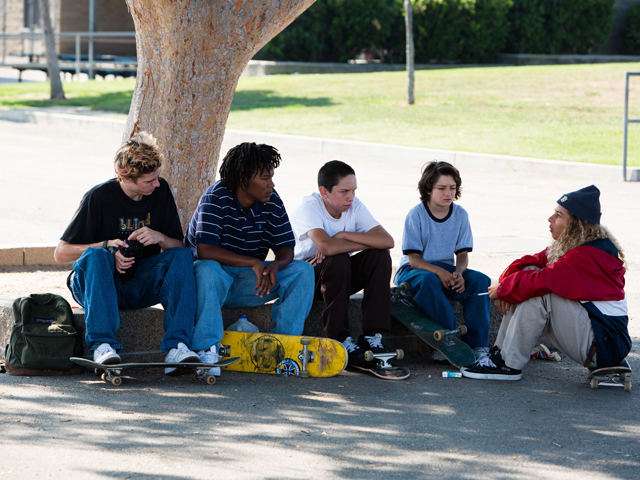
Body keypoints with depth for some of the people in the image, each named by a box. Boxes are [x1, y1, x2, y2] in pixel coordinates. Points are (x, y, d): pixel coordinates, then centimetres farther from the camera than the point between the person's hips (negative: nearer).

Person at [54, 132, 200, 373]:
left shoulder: (161, 190, 1)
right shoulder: (99, 197, -11)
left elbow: (178, 245, 6)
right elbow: (61, 253, -8)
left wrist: (160, 238, -17)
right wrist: (107, 246, -22)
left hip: (141, 286, 3)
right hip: (99, 285, -3)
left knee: (182, 256, -22)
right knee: (95, 255, -35)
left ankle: (176, 346, -34)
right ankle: (103, 344, -44)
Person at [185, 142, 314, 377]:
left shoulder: (271, 201, -3)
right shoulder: (215, 199, -19)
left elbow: (286, 248, -3)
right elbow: (204, 251, -30)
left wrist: (275, 266, -28)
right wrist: (254, 263, -33)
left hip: (250, 282, 5)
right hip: (215, 278, -5)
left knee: (302, 272, -13)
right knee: (208, 270, -40)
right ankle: (206, 349, -37)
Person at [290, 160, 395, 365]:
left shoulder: (354, 206, -6)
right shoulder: (309, 207, -21)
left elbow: (387, 241, -19)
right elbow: (327, 247, -39)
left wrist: (344, 235, -26)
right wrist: (366, 242, -24)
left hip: (341, 277, 5)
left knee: (380, 255, -19)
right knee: (338, 260, -35)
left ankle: (372, 335, -22)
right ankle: (340, 339, -29)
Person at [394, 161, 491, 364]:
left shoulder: (460, 215, 2)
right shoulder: (416, 215, -11)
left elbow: (462, 253, 3)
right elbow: (413, 258, -14)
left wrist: (458, 273, -21)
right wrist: (439, 272, -31)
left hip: (446, 269, 4)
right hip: (413, 271, -4)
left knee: (480, 280, -22)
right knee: (428, 280, -39)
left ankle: (478, 345, -25)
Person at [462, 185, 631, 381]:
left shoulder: (587, 256, -23)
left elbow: (541, 281, -29)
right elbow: (531, 262, 7)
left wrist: (503, 289, -14)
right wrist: (506, 281, -13)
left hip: (605, 345, -10)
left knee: (541, 291, -23)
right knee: (528, 273, 2)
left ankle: (509, 364, -15)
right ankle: (500, 353, 0)